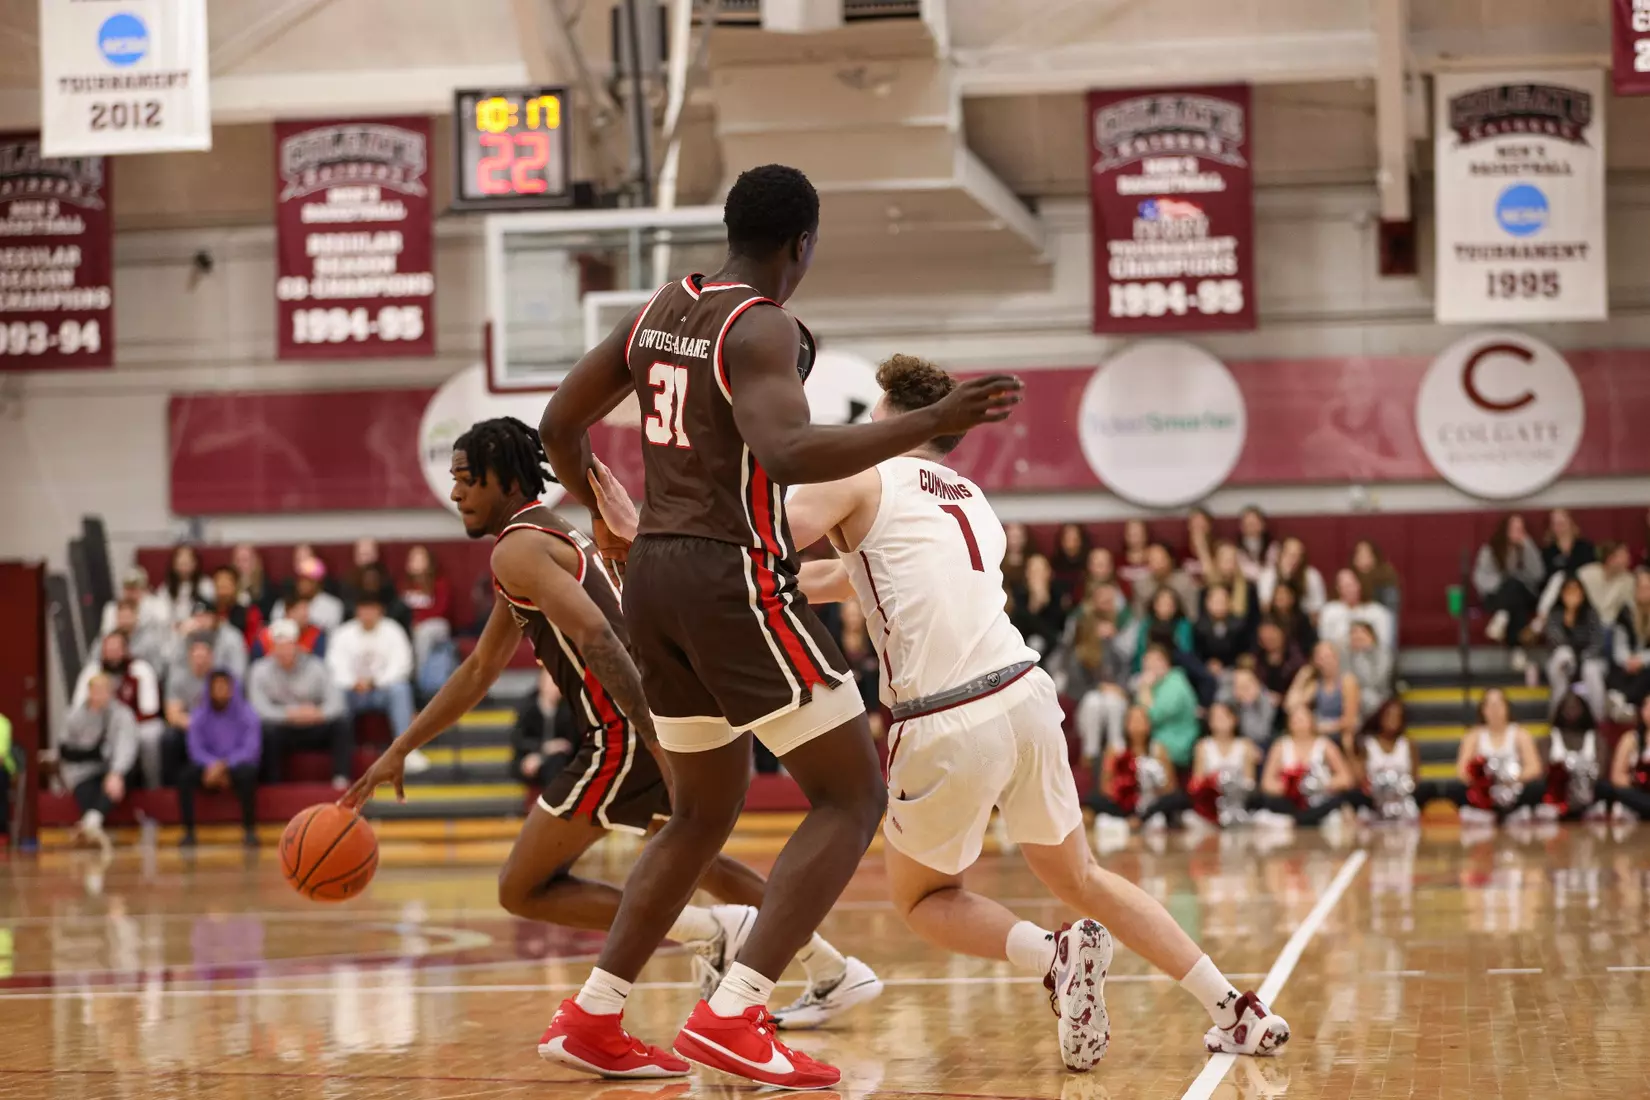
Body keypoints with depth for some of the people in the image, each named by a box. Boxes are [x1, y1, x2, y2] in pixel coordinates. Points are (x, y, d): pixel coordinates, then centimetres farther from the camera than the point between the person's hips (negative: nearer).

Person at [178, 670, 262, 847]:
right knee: (185, 777, -28)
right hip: (209, 764, 2)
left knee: (246, 773, -38)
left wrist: (225, 765, -26)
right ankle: (188, 831, -22)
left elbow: (250, 749, -11)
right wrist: (212, 765, -25)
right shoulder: (199, 716, 4)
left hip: (238, 764, -2)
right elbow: (196, 749, -3)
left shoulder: (246, 713, -3)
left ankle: (249, 830, -28)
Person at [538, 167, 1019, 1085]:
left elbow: (561, 423, 20)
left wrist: (603, 517, 36)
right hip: (736, 577, -9)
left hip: (655, 573, 9)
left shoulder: (659, 312, 12)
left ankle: (594, 1012, 20)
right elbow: (787, 455, -30)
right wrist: (933, 425, -31)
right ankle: (732, 1019, -15)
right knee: (854, 796, -4)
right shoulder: (763, 329, -13)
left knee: (709, 809, 23)